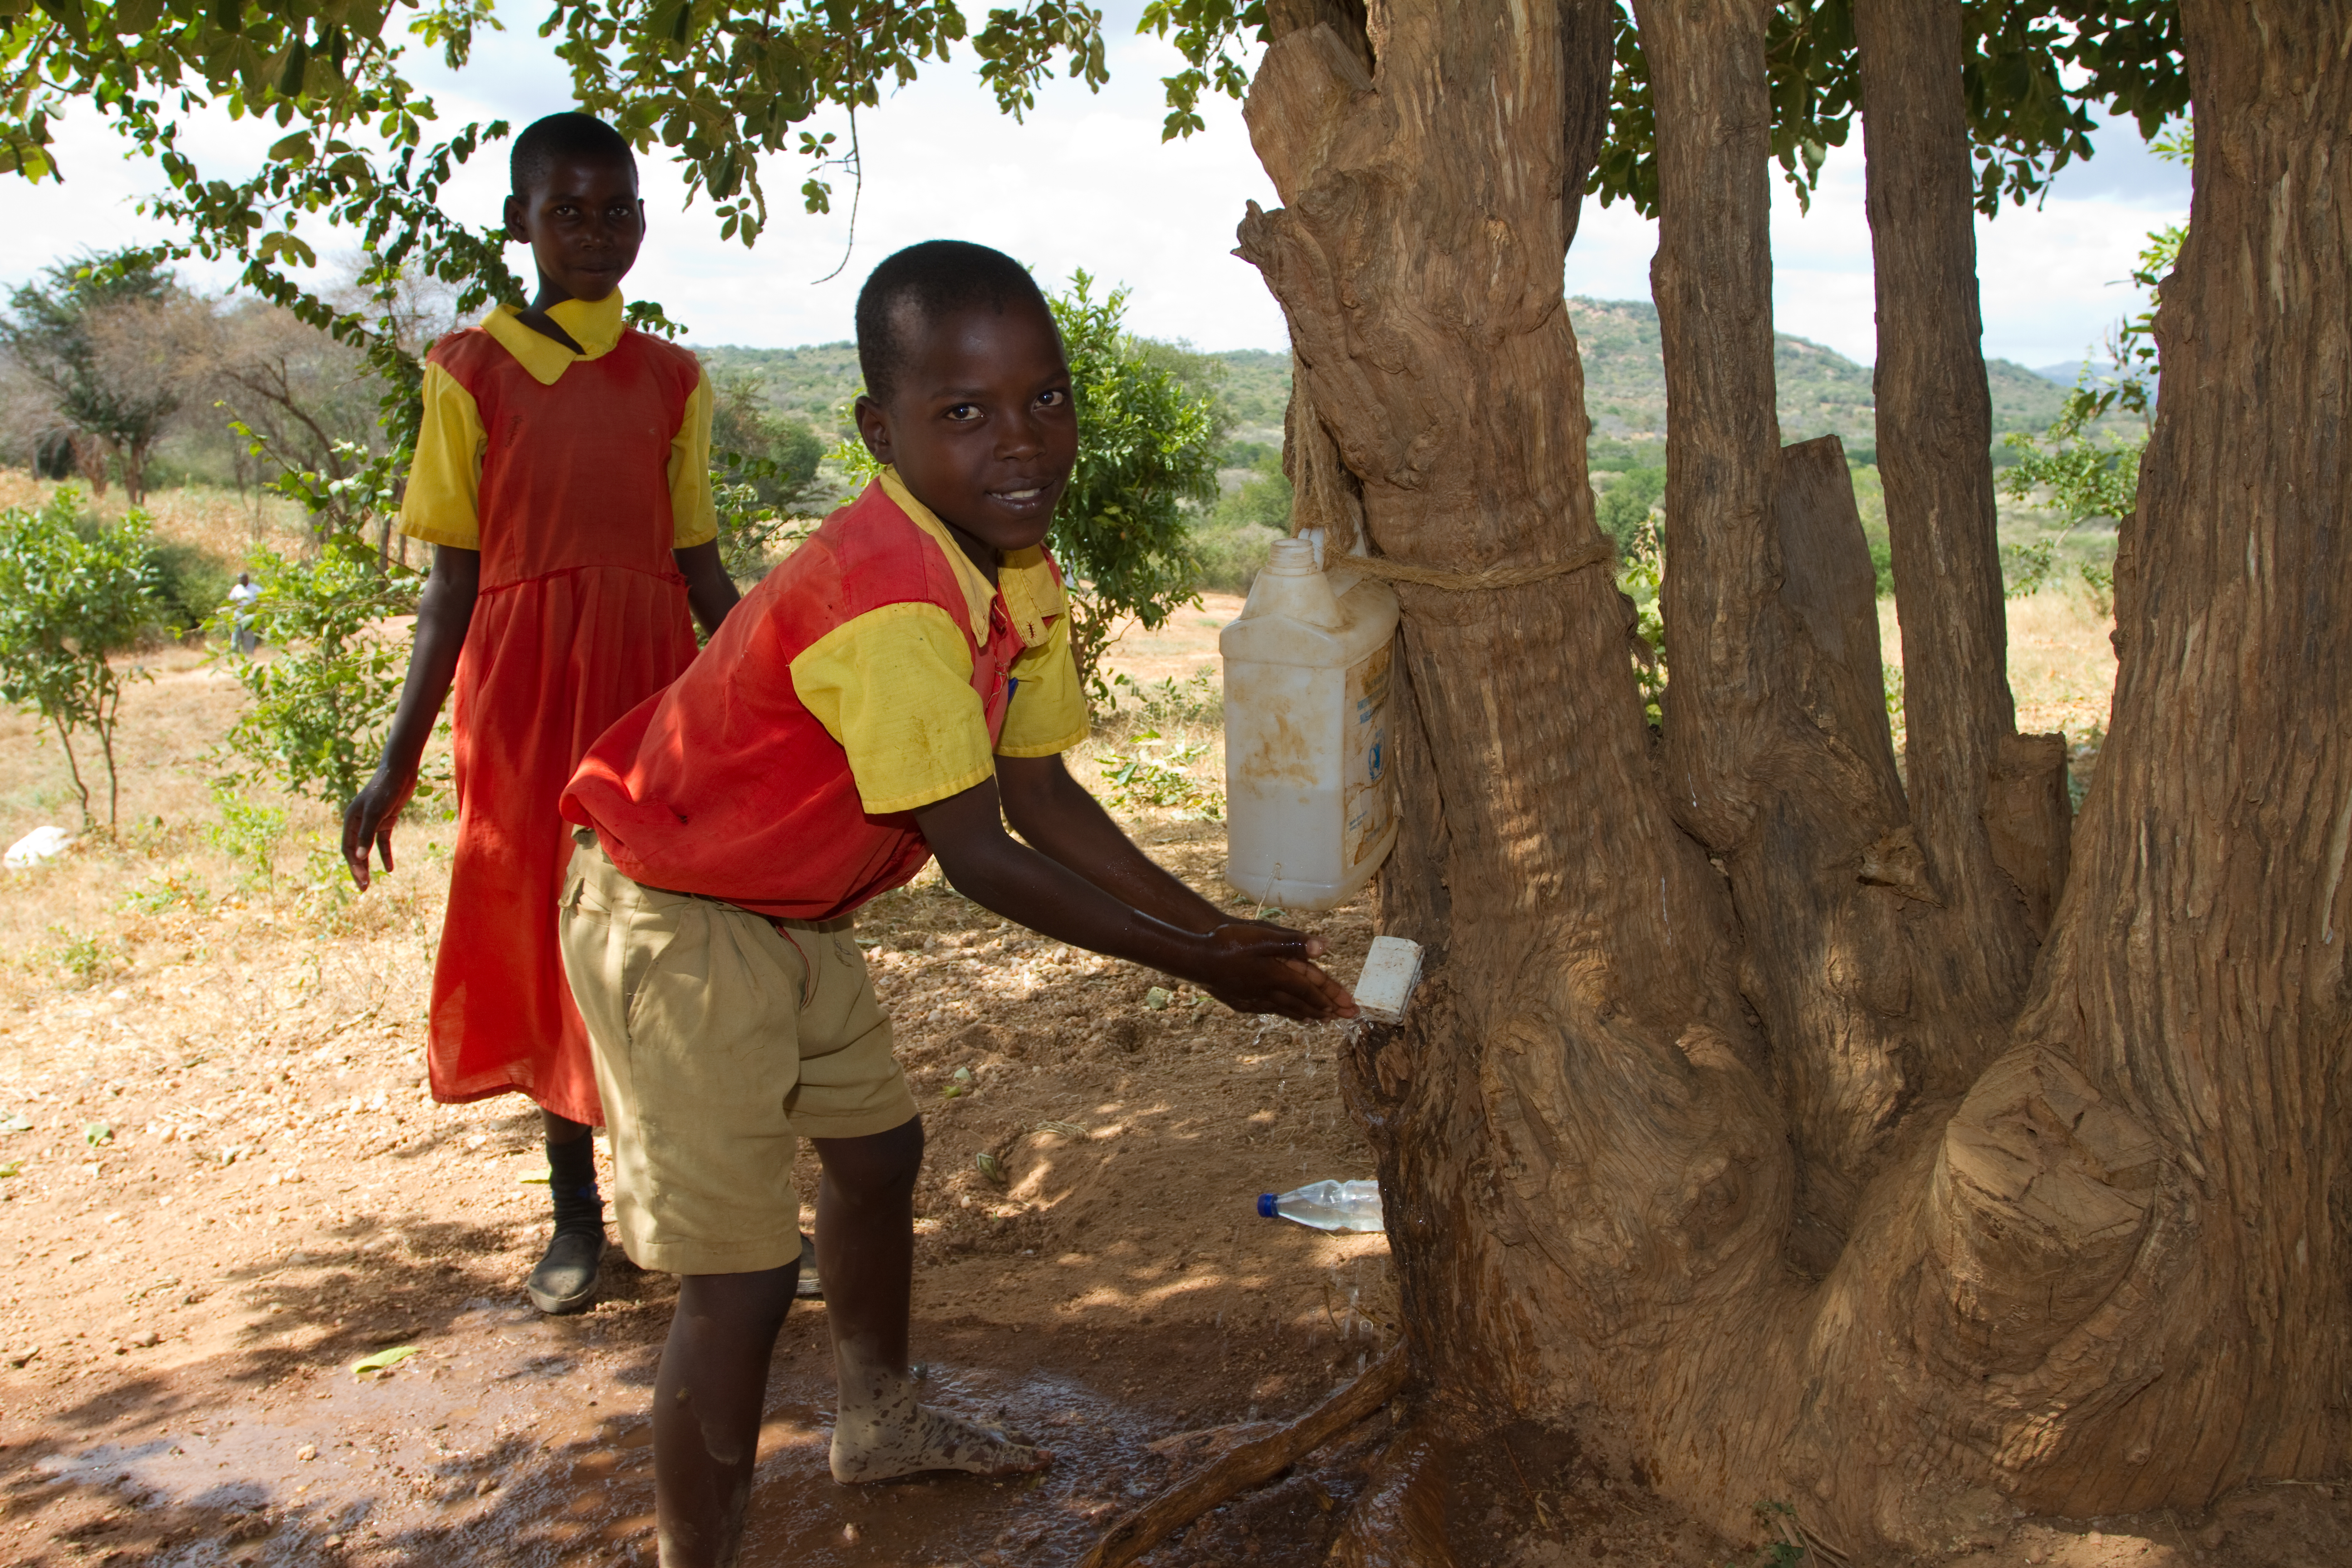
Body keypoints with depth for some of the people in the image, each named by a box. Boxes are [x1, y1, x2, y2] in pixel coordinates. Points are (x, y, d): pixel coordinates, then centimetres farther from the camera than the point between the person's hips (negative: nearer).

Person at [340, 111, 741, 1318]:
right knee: (548, 939, 6)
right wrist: (399, 759, -1)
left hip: (655, 675, 2)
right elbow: (454, 579, 2)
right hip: (524, 686, -1)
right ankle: (577, 1215, 21)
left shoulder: (672, 380, 8)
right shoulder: (472, 371, 2)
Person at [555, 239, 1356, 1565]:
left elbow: (1045, 797, 1)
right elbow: (977, 856, -29)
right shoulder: (887, 602, -34)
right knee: (745, 1272, -8)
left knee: (880, 1149, 25)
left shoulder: (1020, 573, -4)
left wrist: (1219, 927, -6)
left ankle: (883, 1420, 49)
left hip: (798, 911, 10)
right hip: (675, 921, -10)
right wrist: (1196, 963, -24)